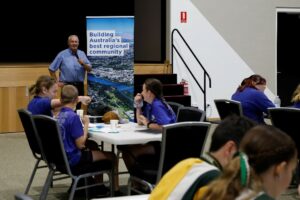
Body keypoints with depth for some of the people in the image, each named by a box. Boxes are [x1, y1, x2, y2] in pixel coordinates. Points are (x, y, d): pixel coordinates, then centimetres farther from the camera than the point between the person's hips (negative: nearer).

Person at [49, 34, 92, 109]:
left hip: (79, 86, 3)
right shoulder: (62, 54, -2)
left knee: (78, 107, 7)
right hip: (67, 85, -3)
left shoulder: (82, 54, 8)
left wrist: (83, 64, -14)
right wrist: (57, 82, 0)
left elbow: (89, 69, 5)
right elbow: (51, 69, 3)